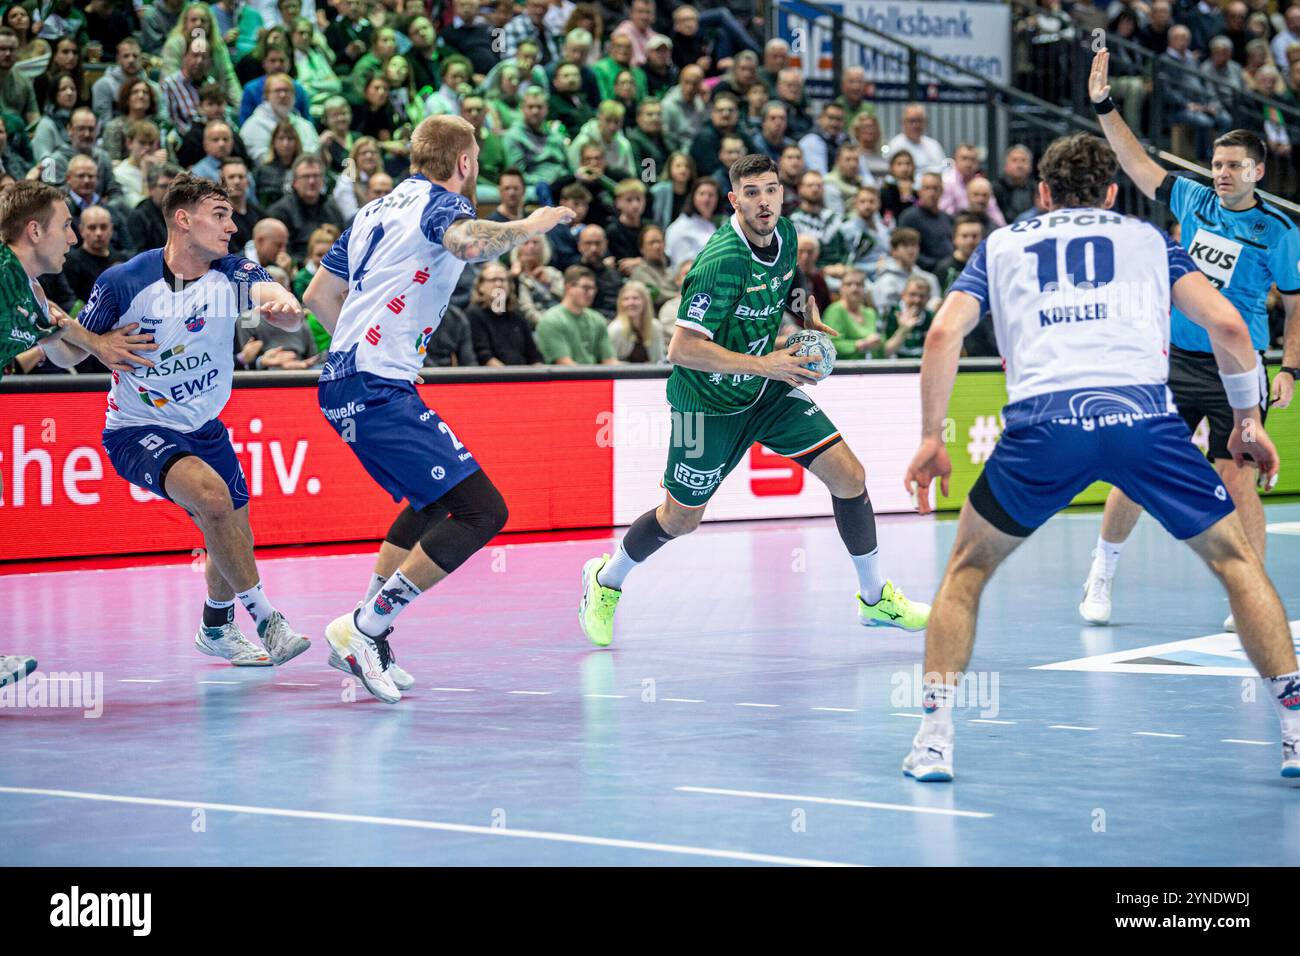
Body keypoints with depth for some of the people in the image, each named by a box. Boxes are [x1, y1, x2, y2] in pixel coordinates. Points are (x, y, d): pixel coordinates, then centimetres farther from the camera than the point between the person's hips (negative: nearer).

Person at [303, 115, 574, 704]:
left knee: (433, 503, 26)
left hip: (345, 383, 10)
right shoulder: (440, 202, -5)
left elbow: (318, 295, 25)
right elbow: (471, 243, -30)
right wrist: (531, 225, -13)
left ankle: (365, 634, 23)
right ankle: (364, 629, -13)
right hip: (379, 393, -10)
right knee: (482, 510, -13)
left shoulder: (377, 210, 20)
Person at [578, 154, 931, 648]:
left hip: (769, 390, 6)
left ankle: (876, 598, 11)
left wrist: (807, 316, -1)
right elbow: (682, 349, -31)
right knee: (680, 519, 9)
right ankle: (605, 580, 38)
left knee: (848, 474, -5)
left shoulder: (784, 232, -5)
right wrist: (763, 365, -31)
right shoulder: (724, 261, -30)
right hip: (709, 402, -6)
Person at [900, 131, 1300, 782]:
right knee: (1237, 560, 16)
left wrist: (931, 438, 18)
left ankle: (933, 739, 12)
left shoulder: (1003, 244, 27)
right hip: (1144, 415, 0)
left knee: (967, 569, 21)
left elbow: (943, 333, 13)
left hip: (1042, 424, 0)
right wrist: (1246, 419, 26)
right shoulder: (1147, 238, 26)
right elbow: (1227, 325, 15)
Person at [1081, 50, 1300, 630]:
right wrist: (1103, 104, 11)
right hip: (1176, 362, 3)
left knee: (1238, 483, -10)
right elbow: (1138, 164, 15)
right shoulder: (1194, 201, 6)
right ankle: (1101, 577, 19)